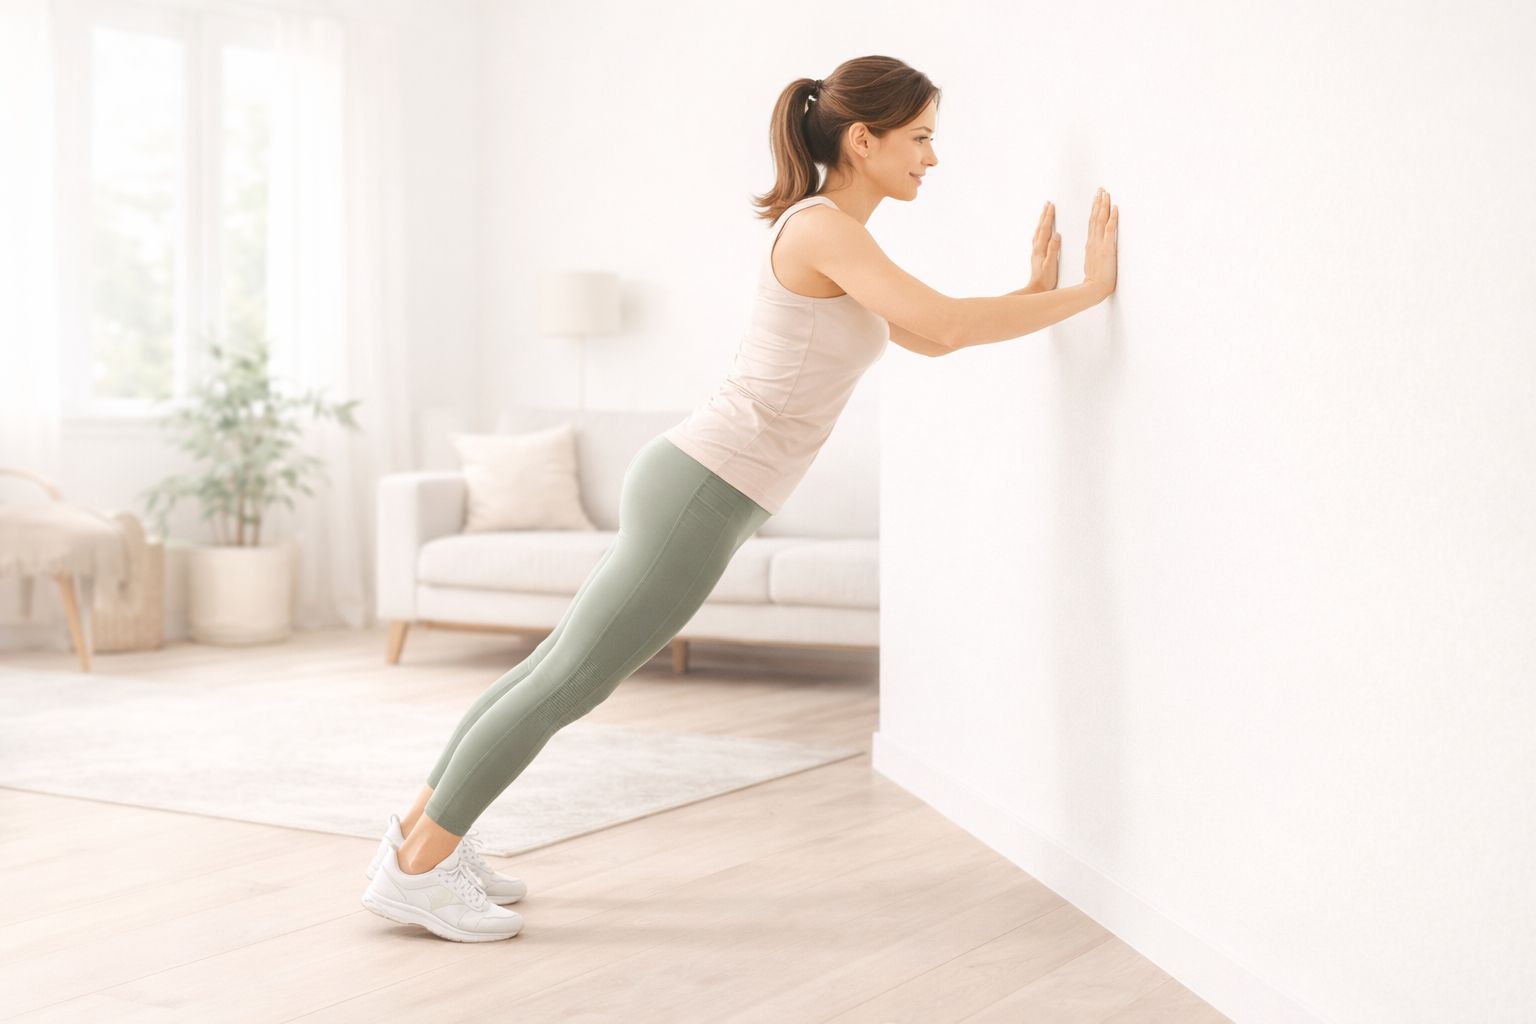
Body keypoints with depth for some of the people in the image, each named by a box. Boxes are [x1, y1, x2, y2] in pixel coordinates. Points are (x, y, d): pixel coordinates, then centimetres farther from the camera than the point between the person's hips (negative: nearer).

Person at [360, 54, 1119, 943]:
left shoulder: (832, 234, 15)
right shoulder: (822, 228, -16)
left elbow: (928, 340, 23)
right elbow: (952, 326, -22)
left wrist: (1032, 291, 15)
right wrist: (1091, 292, -13)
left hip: (695, 485, 10)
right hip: (701, 496, -10)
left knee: (560, 668, 15)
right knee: (569, 684, -2)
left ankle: (422, 829, 25)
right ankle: (416, 869, 7)